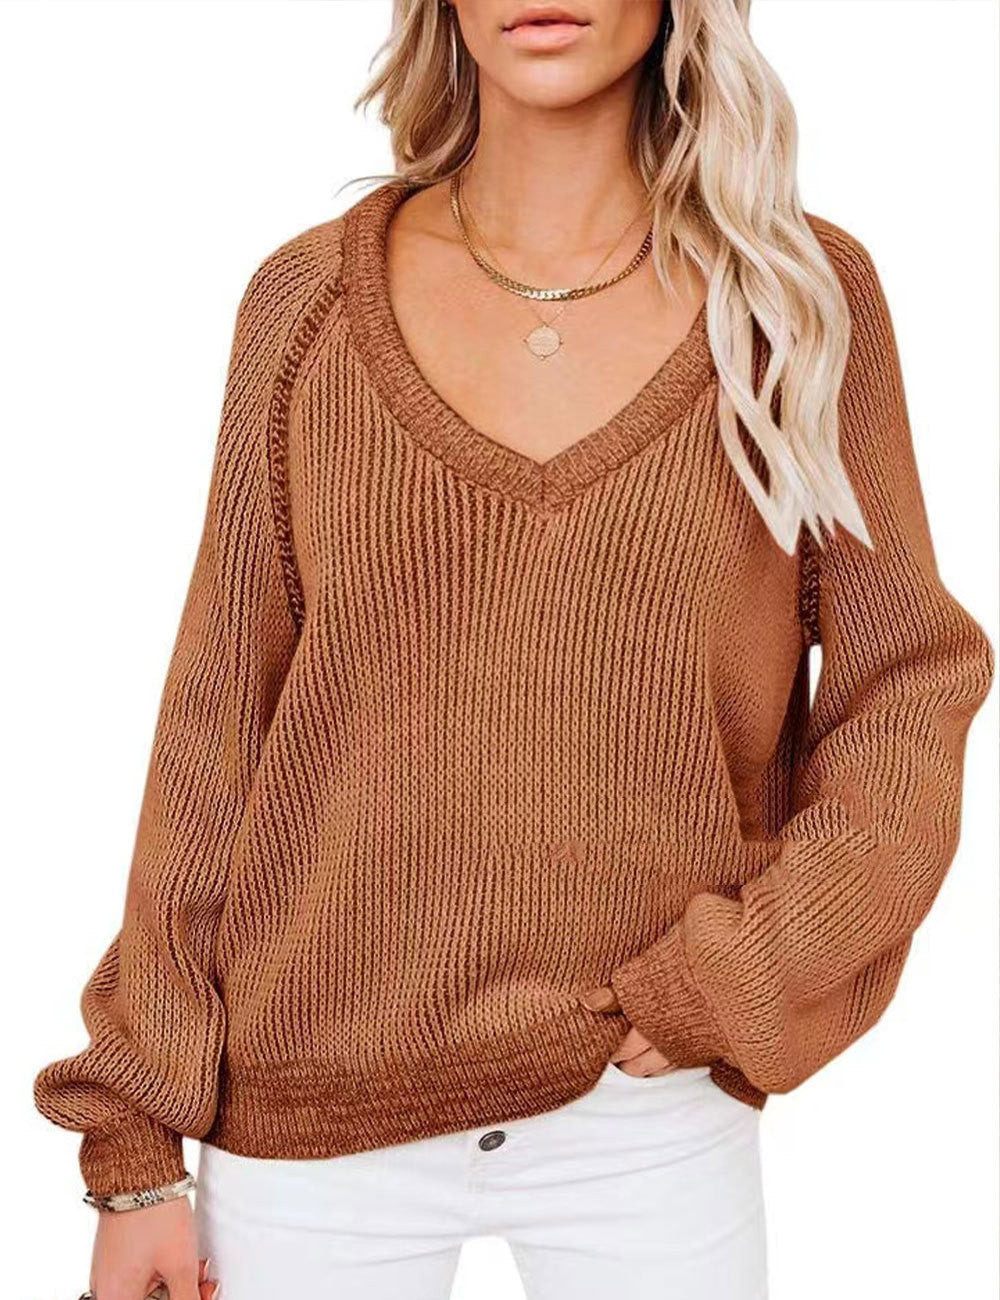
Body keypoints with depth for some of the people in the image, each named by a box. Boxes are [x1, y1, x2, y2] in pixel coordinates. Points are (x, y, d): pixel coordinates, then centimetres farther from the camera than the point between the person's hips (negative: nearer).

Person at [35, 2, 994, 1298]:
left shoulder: (803, 293, -2)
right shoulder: (310, 299, -1)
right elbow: (215, 725, 0)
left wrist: (729, 988, -11)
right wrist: (136, 1146, 0)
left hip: (654, 1125, 0)